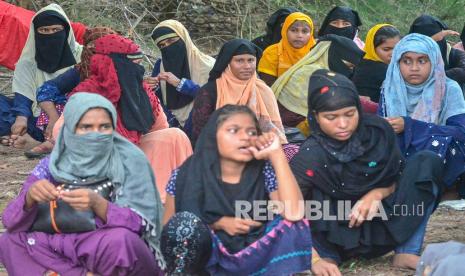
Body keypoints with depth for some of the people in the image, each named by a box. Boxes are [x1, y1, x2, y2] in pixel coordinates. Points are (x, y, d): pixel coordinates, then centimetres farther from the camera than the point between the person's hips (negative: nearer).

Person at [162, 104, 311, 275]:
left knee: (291, 224, -23)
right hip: (207, 258, -1)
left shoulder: (265, 172, -4)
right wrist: (217, 223, -13)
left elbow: (294, 214, -22)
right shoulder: (187, 175, -5)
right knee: (183, 222, -29)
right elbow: (169, 226, 0)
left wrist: (276, 154, -20)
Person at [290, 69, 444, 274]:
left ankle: (407, 252, -18)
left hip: (380, 231, 4)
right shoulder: (310, 156, -20)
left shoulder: (378, 130, -9)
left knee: (427, 162, -13)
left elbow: (399, 177, 3)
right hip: (337, 239, -3)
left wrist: (377, 194, -18)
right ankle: (328, 256, -15)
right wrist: (315, 260, -37)